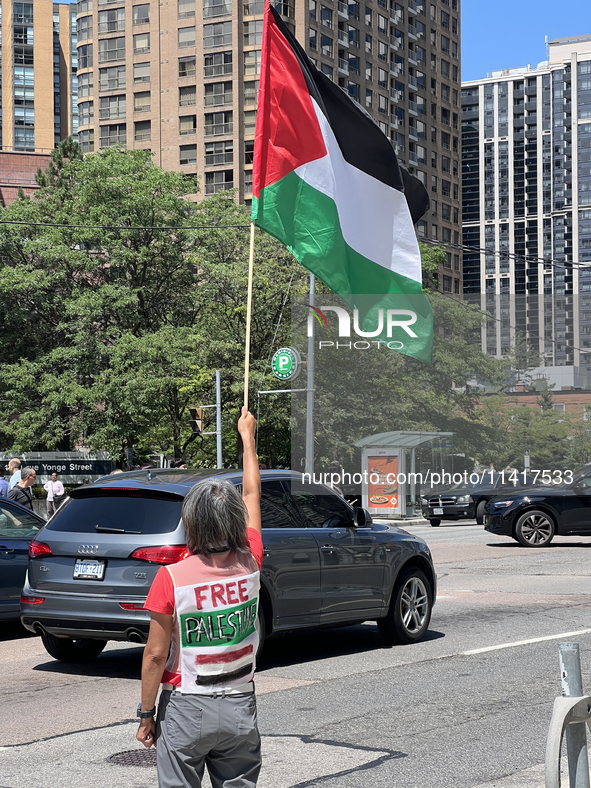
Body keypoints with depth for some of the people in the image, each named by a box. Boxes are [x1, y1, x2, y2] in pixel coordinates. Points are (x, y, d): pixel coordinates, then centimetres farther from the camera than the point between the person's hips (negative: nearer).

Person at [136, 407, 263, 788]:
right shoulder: (249, 566, -6)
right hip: (240, 708, 3)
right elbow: (252, 494, 10)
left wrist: (146, 714, 1)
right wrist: (247, 435, 23)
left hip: (186, 710, -3)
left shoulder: (171, 579, -15)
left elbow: (155, 656, -11)